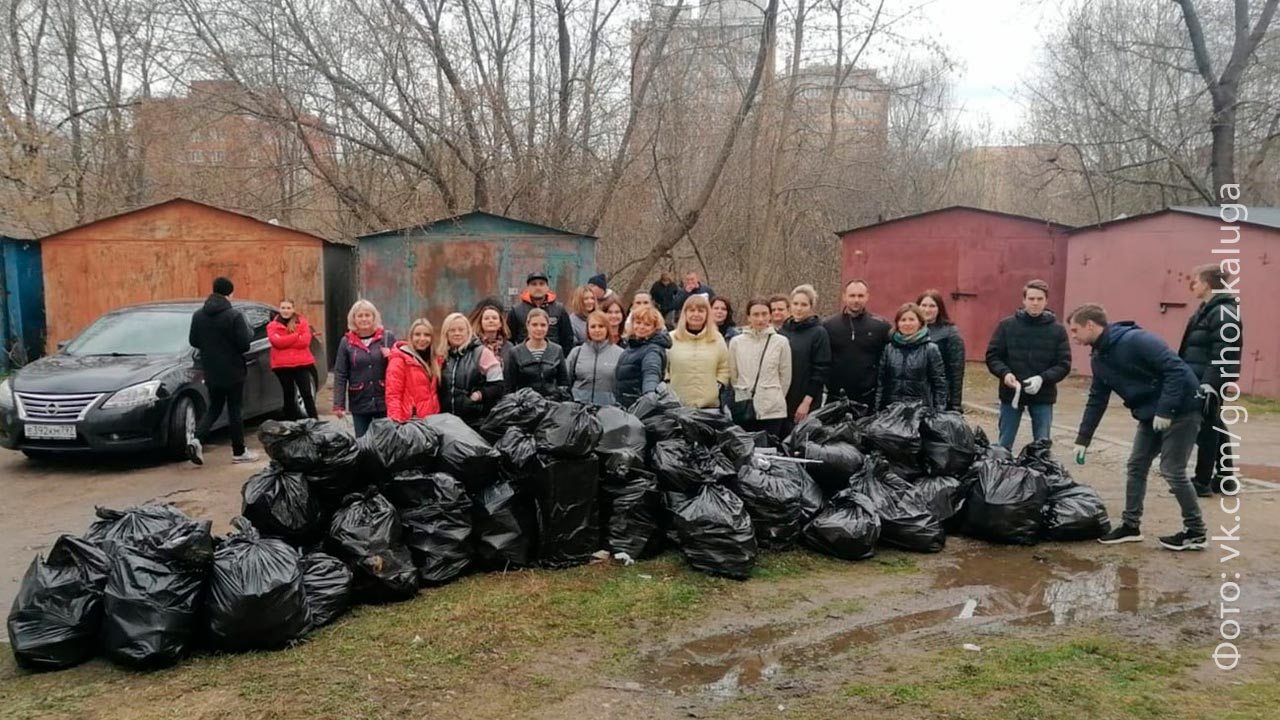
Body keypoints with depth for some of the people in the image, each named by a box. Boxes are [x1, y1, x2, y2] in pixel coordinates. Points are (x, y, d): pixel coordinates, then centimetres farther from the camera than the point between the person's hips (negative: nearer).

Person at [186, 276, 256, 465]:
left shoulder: (198, 315, 2)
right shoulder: (234, 315, -16)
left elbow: (193, 341, 8)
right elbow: (244, 343, -18)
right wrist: (250, 332, 3)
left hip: (210, 372, 5)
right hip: (232, 371, -5)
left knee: (214, 407, 17)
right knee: (235, 410, 5)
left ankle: (197, 439, -6)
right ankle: (239, 451, 11)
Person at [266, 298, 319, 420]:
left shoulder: (302, 322, 4)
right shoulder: (273, 325, 4)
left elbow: (305, 341, -11)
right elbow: (276, 342, -13)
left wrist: (284, 342, -12)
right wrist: (297, 335, -15)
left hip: (302, 363, -1)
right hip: (282, 365, 1)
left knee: (306, 393, 1)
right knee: (289, 394, 9)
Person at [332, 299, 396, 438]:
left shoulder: (388, 337, 1)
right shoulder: (347, 342, 3)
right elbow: (340, 375, 2)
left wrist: (391, 357, -17)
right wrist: (338, 404, -3)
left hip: (385, 402, -1)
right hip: (359, 404, 1)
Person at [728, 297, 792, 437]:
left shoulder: (781, 342, -2)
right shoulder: (736, 342, 2)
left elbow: (785, 376, 4)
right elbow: (732, 374, 9)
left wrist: (774, 397, 10)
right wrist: (743, 394, 11)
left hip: (773, 410, -1)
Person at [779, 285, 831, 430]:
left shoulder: (819, 333, -4)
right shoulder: (784, 330, 10)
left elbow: (821, 370, -8)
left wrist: (807, 401, -12)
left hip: (805, 402, -4)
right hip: (782, 400, 5)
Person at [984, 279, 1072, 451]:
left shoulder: (1057, 330, -1)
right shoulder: (1007, 325, -1)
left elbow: (1064, 364, -1)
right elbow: (992, 356, 1)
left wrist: (1042, 378, -18)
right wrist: (1004, 373, -18)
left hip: (1043, 396, 0)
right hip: (1011, 394, 0)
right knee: (1004, 444, 8)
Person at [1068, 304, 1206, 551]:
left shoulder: (1135, 340, -23)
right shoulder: (1099, 358, 5)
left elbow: (1177, 369, -26)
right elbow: (1097, 400, 12)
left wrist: (1165, 410, -26)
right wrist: (1083, 439, 11)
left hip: (1180, 410, -9)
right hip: (1150, 414, 9)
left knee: (1172, 471, -5)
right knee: (1136, 467, 8)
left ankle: (1195, 532, 10)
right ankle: (1131, 525, 17)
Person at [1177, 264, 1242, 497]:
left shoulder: (1223, 312, -15)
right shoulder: (1208, 310, 14)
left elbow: (1222, 354, -21)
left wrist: (1210, 384, -25)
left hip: (1209, 384, -10)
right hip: (1200, 381, 10)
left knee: (1206, 430, -2)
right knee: (1215, 430, 15)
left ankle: (1203, 481, 5)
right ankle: (1223, 478, 25)